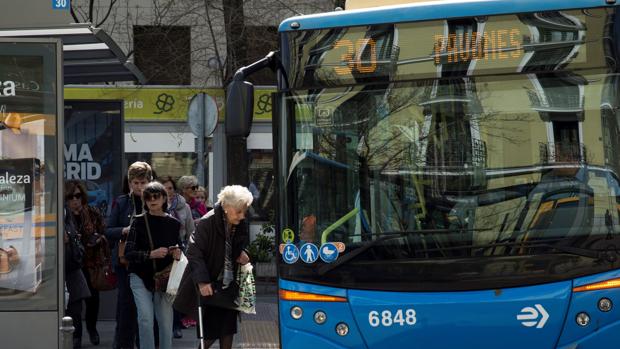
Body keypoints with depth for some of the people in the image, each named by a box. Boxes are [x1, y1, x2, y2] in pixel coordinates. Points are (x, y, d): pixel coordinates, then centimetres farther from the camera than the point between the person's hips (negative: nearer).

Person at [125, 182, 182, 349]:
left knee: (166, 321, 0)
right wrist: (151, 254, -21)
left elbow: (180, 248, 17)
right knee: (146, 318, -15)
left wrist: (178, 254, -6)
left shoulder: (173, 223, 5)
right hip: (141, 277, -2)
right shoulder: (139, 222, -3)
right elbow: (129, 253, -8)